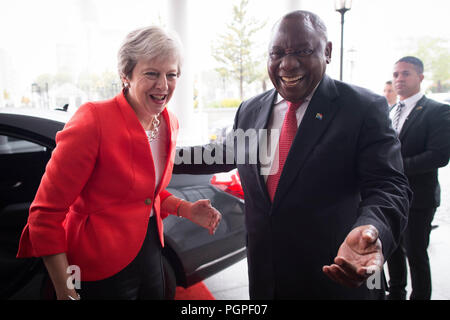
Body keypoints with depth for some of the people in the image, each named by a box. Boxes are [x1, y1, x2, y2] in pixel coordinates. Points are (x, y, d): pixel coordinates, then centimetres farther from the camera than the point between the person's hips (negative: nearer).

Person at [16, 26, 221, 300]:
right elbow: (45, 214, -19)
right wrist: (65, 291, -20)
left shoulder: (170, 123, 0)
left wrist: (187, 209, -2)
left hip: (150, 251, 7)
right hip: (100, 271, -6)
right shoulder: (94, 120, -22)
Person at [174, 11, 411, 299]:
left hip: (335, 277, -3)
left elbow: (388, 186, -16)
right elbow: (228, 154, 19)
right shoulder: (250, 110, 4)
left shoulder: (365, 108, -11)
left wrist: (370, 230, -37)